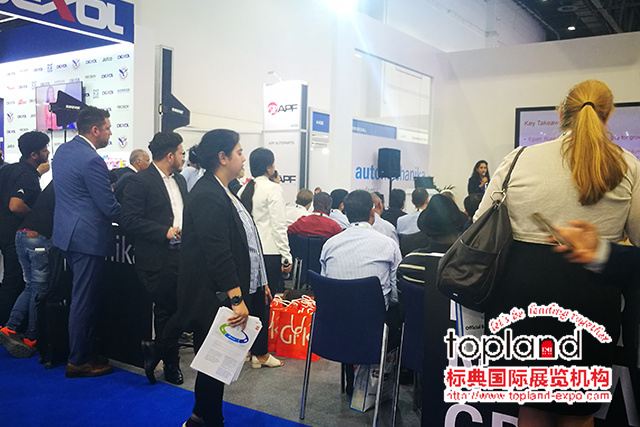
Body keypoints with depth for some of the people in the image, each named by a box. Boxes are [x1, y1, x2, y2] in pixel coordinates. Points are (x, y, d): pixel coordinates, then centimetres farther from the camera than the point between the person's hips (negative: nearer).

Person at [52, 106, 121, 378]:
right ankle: (78, 361, 13)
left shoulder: (62, 150, 10)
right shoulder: (92, 161, -20)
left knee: (87, 296, 19)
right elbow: (109, 208, -18)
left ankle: (86, 350, 29)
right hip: (88, 237, -10)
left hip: (67, 231, 10)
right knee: (84, 300, 1)